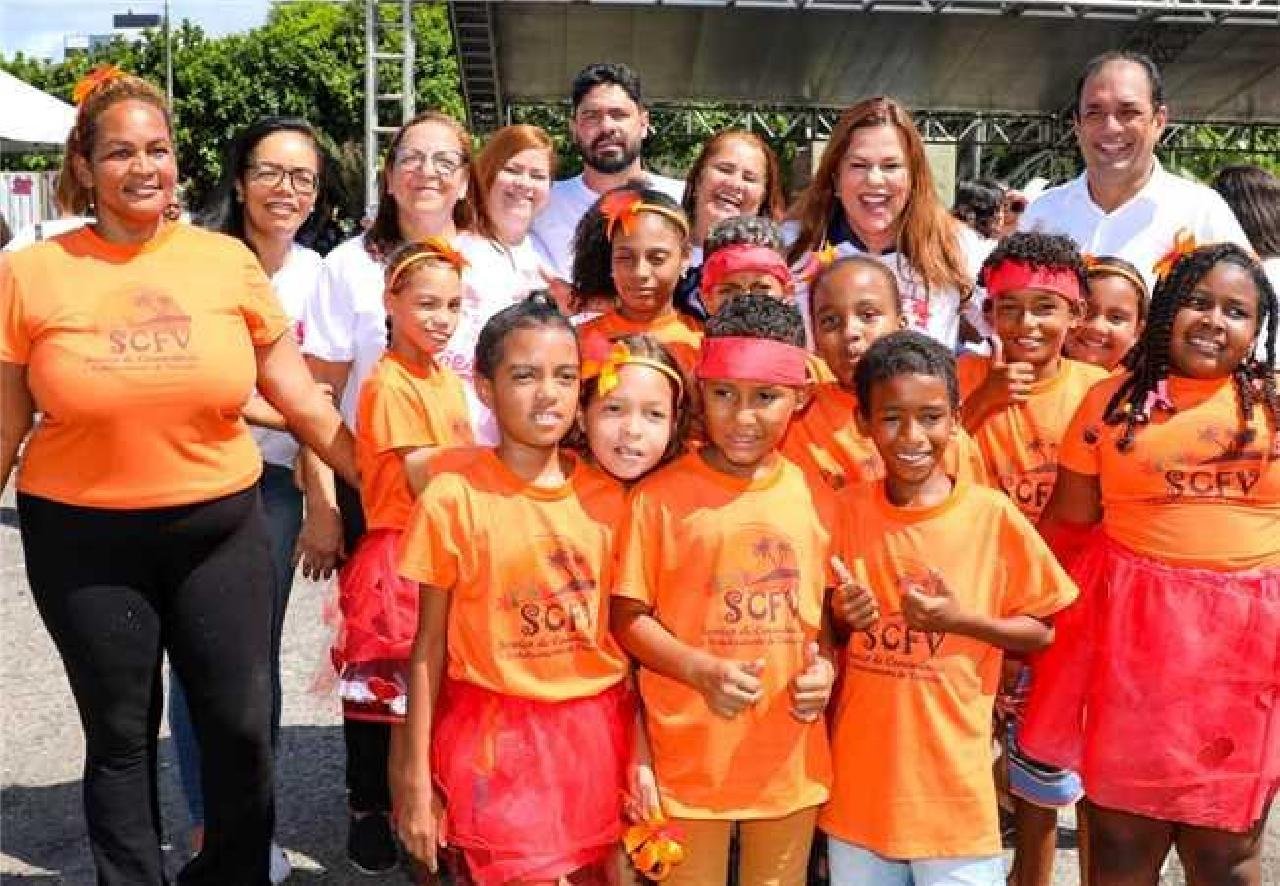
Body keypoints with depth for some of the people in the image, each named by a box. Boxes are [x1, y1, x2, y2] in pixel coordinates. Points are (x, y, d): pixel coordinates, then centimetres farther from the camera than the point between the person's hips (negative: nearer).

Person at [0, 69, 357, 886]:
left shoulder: (228, 260, -2)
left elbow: (304, 401, 3)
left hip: (220, 527, 1)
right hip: (84, 539, 0)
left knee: (242, 724, 5)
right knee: (120, 737, 11)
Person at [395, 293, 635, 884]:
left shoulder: (608, 497, 0)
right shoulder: (453, 497, -9)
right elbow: (429, 644, -4)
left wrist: (640, 752, 5)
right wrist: (417, 779, -4)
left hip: (595, 732, 3)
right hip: (494, 737, -3)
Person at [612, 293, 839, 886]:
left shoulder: (816, 499, 2)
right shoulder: (660, 496, -8)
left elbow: (829, 609, 12)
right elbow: (628, 617, -6)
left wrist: (824, 667, -7)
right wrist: (702, 669, -20)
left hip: (790, 759, 3)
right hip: (690, 756, -3)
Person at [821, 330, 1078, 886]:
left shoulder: (992, 515, -9)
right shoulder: (846, 510, -2)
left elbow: (1041, 632, -1)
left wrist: (960, 619, -17)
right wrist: (842, 616, -11)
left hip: (952, 786, -2)